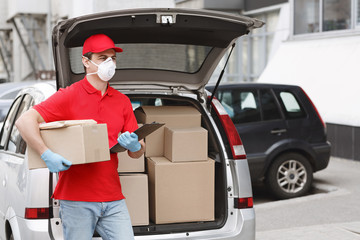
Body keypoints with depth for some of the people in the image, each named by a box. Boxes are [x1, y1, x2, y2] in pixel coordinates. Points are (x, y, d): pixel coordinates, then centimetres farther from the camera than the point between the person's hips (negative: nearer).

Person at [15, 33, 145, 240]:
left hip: (113, 199, 4)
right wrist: (46, 154, -23)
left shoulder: (122, 101, 13)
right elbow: (25, 121, -11)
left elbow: (138, 151, 15)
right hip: (77, 199, -4)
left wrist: (134, 146, -9)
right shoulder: (70, 95, -2)